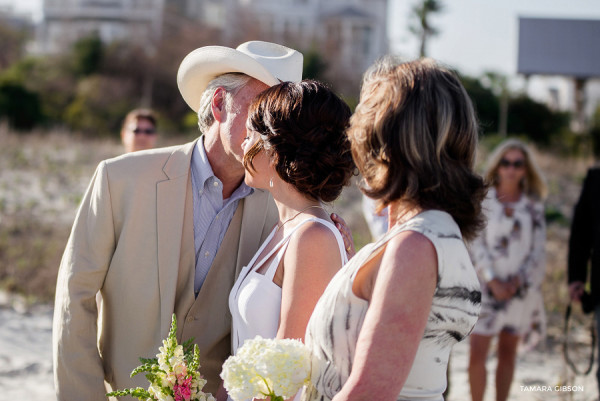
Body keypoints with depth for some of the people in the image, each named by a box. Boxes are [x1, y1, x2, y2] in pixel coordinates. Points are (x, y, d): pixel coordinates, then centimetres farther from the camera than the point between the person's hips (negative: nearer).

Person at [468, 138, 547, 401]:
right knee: (477, 355, -8)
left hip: (520, 288, 2)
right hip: (487, 287, -2)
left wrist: (517, 281, -8)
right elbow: (477, 245, -2)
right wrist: (493, 281, -11)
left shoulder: (533, 206, 5)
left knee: (508, 354, 7)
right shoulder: (483, 201, 1)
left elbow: (538, 249, 3)